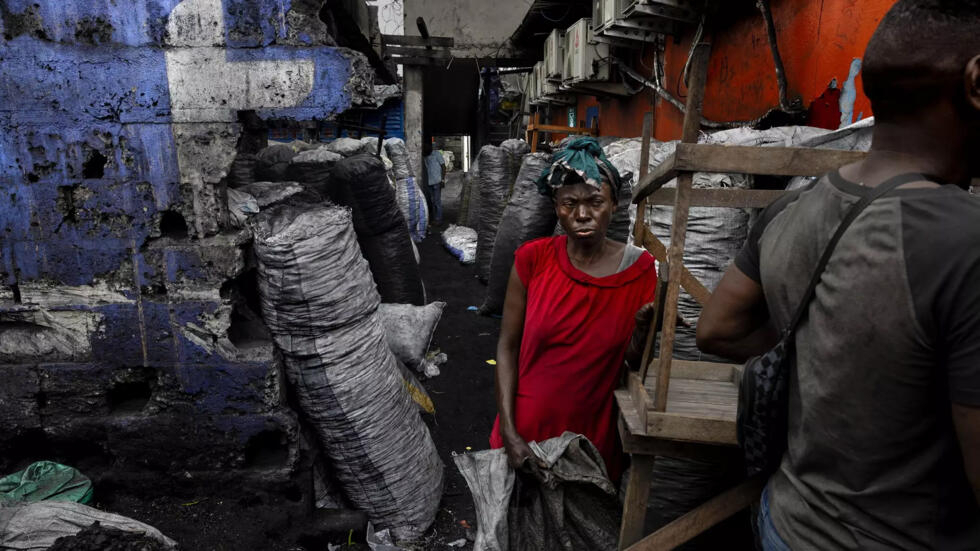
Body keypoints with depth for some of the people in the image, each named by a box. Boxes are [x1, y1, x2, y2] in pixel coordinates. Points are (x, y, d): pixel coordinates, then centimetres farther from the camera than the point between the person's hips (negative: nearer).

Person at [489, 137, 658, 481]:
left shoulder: (638, 268, -10)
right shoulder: (533, 259, -11)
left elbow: (635, 362, -2)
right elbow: (507, 347, -8)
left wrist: (642, 327, -24)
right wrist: (509, 433, -12)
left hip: (593, 431, 0)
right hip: (527, 425, 0)